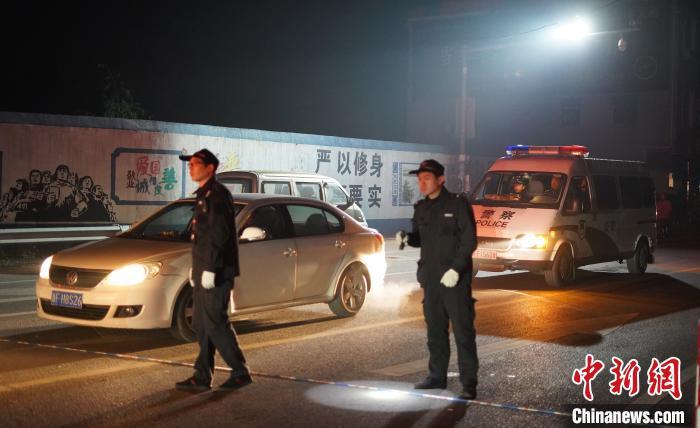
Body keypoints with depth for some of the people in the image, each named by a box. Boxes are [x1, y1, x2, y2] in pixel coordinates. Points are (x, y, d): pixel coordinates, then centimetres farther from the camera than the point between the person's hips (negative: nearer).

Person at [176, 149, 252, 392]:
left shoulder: (217, 194, -14)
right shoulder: (204, 195, 18)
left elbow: (219, 235, -21)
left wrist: (210, 269, -24)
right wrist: (196, 268, 22)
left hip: (216, 273, -10)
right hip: (203, 271, 10)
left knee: (215, 324, -7)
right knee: (202, 325, 11)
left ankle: (240, 373, 2)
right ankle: (202, 377, 16)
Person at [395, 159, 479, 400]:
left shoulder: (458, 204, -7)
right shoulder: (421, 208, 12)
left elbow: (469, 240, -11)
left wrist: (456, 269, -19)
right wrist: (406, 238, -1)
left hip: (455, 280, -6)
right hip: (431, 279, 6)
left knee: (463, 332, -5)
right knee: (435, 331, 13)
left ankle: (468, 383, -2)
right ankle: (437, 376, 24)